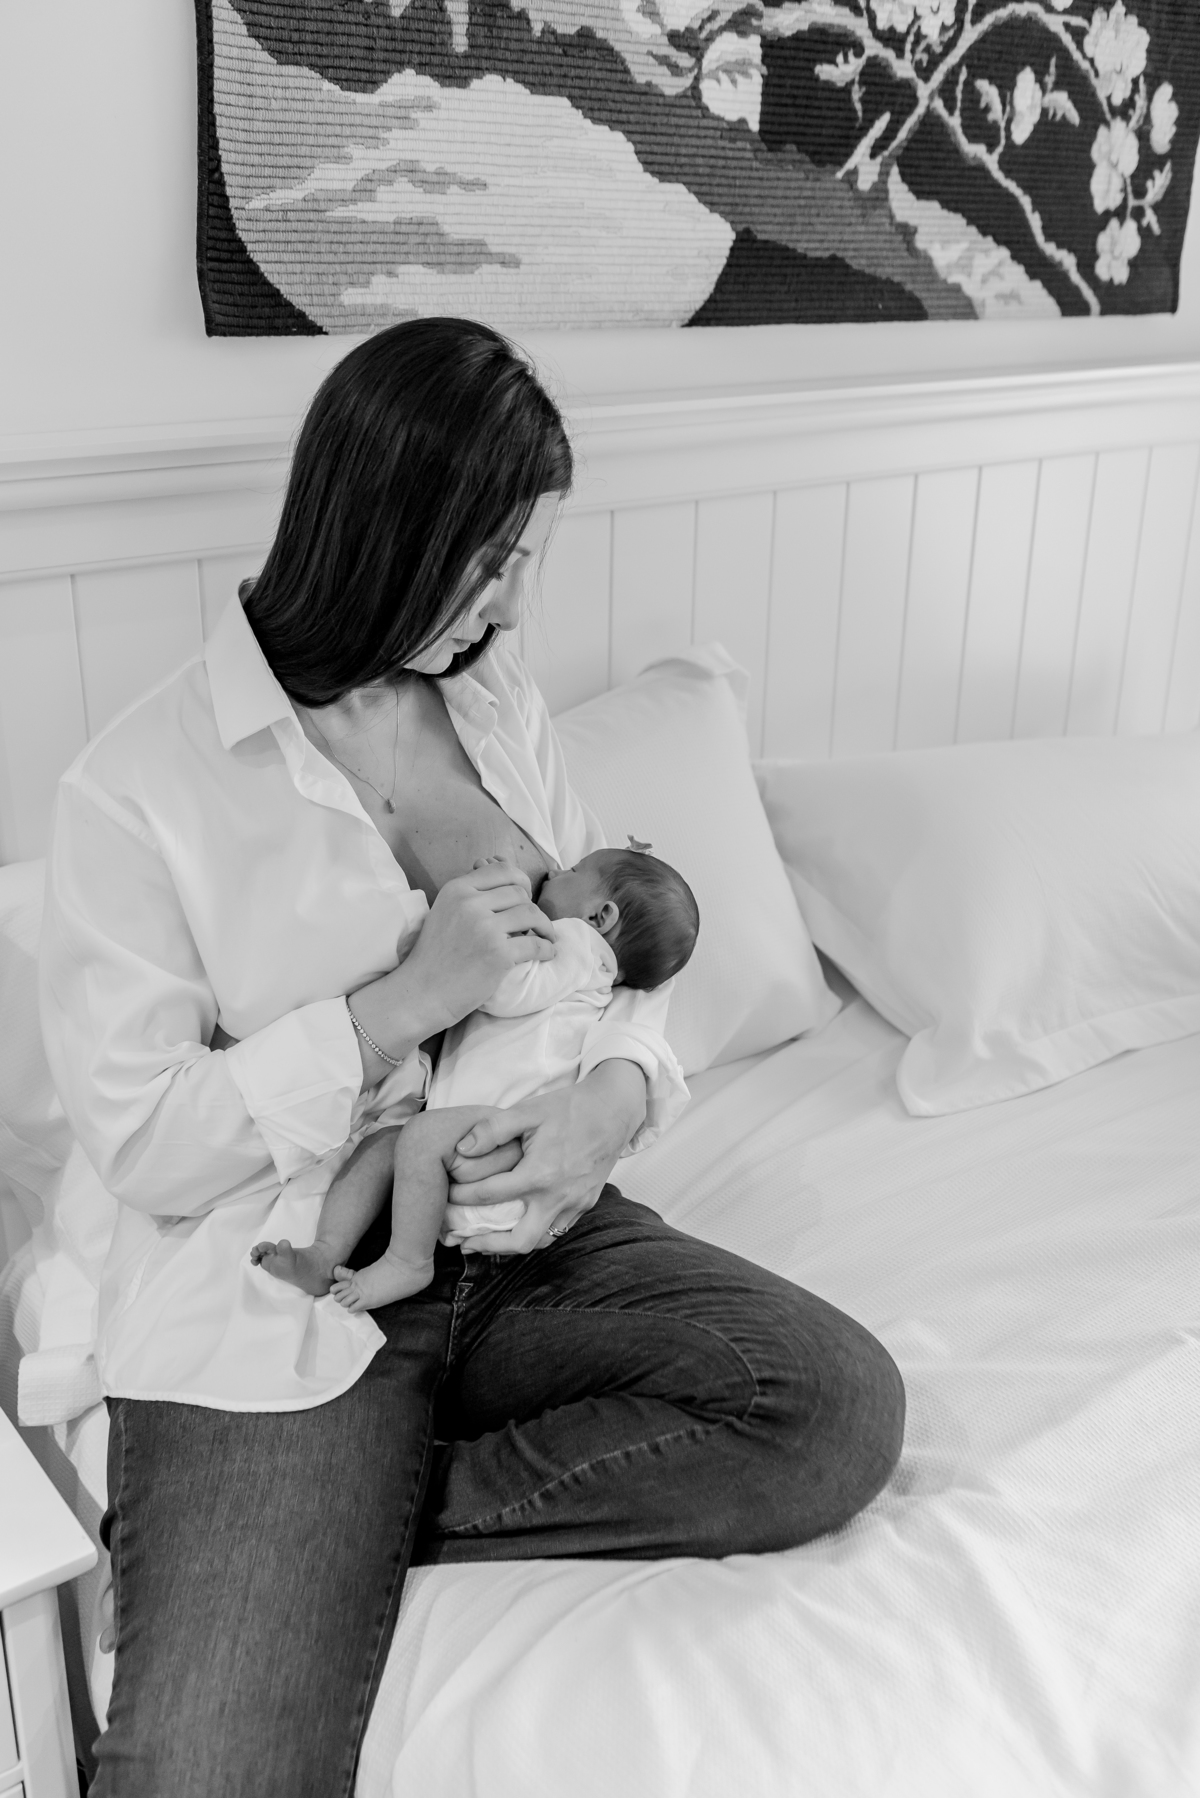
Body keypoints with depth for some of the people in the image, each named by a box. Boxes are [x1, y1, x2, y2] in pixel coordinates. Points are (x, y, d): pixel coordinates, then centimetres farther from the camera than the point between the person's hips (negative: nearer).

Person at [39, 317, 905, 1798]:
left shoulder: (503, 706, 8)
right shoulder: (137, 787, -10)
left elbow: (626, 947, 12)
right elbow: (141, 1147, -11)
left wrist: (614, 1094, -11)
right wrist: (403, 1003, -19)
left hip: (526, 1237, 6)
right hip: (278, 1305, -6)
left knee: (844, 1409, -18)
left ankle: (362, 1519, -8)